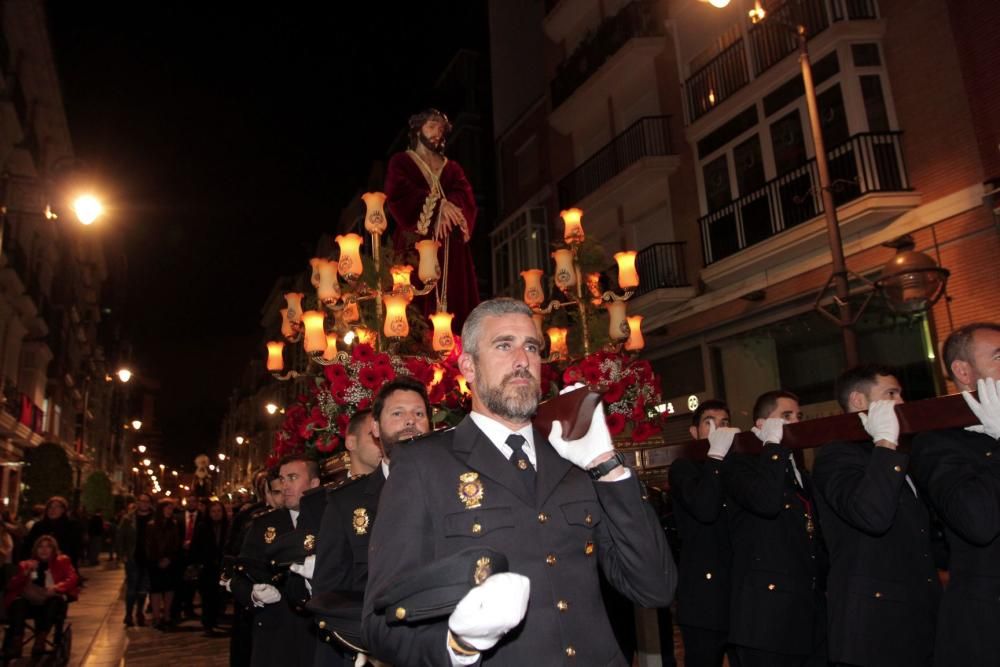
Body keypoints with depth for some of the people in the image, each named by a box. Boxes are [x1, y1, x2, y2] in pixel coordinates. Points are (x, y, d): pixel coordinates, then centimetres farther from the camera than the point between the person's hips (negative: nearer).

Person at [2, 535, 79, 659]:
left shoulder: (62, 561, 14)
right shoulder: (26, 564, 19)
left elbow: (73, 579, -2)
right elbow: (12, 586, 8)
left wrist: (56, 587, -21)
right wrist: (26, 573, -9)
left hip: (52, 603, -1)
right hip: (31, 603, 2)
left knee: (55, 600, -36)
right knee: (19, 602, -31)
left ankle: (40, 641, -39)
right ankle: (15, 643, -40)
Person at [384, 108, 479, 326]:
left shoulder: (452, 167, 25)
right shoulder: (400, 161, 15)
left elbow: (467, 197, 7)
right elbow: (397, 194, -5)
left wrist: (447, 209, -16)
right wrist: (437, 204, -16)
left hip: (449, 244, 3)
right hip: (415, 240, -3)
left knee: (453, 299, -8)